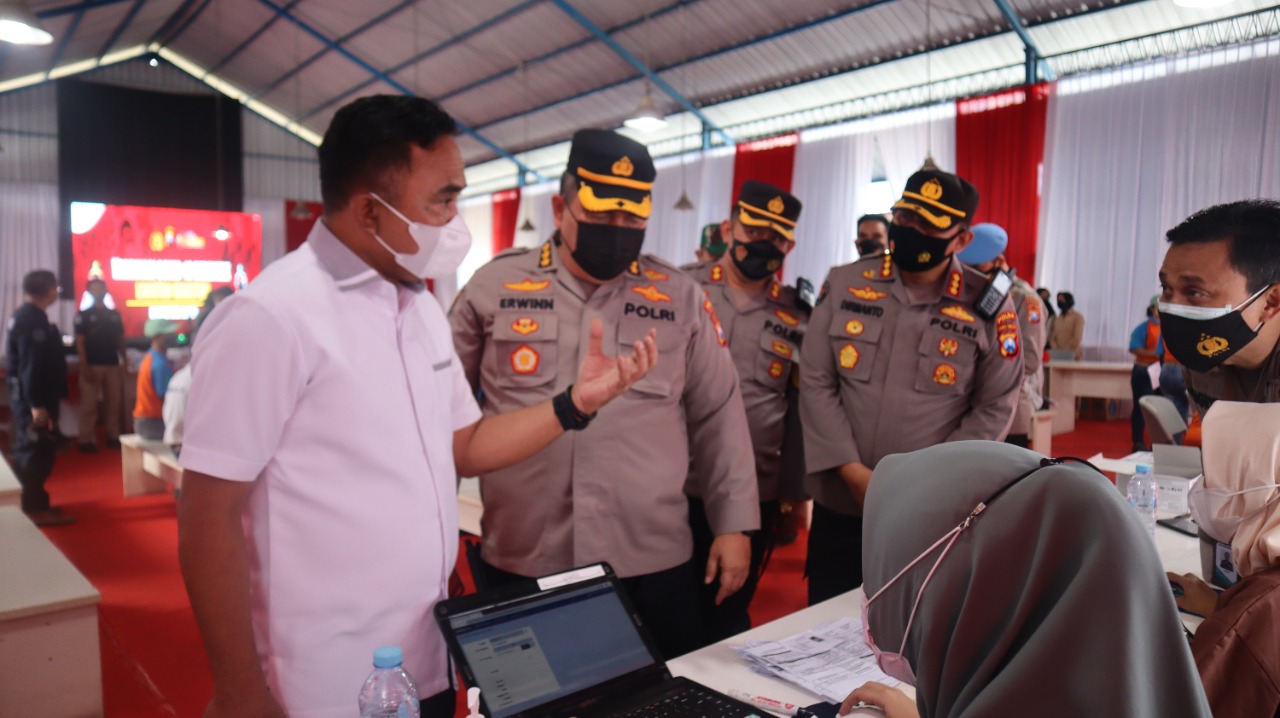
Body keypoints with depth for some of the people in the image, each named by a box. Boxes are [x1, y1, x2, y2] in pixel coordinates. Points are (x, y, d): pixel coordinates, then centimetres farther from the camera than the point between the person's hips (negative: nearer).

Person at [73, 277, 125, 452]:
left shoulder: (115, 314, 12)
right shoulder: (83, 315, 0)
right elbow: (80, 342, -4)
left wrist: (124, 358, 2)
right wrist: (84, 367, -12)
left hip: (113, 364, 4)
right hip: (92, 365, -4)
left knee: (114, 403, 7)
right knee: (89, 405, -2)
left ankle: (113, 437, 15)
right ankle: (87, 440, 2)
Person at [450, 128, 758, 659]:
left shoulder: (682, 299, 3)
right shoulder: (494, 286, 1)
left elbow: (719, 419, 7)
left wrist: (733, 524, 5)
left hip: (651, 565, 1)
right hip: (518, 563, 0)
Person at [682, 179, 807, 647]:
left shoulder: (797, 318, 5)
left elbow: (800, 412, 9)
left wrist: (791, 496, 8)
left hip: (755, 495, 1)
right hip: (674, 484, -1)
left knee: (727, 612, 13)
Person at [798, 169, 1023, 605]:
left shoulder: (989, 306, -3)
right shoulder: (844, 285, 0)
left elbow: (994, 408, -1)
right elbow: (815, 382, -2)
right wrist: (853, 472, -10)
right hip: (840, 505, 2)